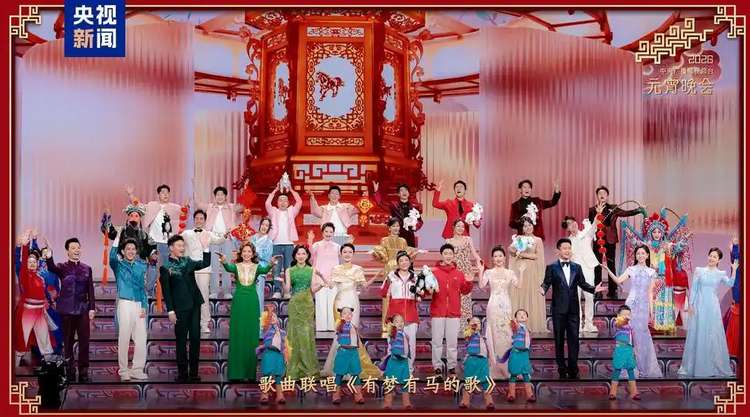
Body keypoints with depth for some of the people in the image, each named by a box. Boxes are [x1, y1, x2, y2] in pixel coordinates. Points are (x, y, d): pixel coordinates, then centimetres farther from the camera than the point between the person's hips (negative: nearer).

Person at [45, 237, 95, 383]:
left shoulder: (87, 268, 9)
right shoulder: (62, 267, 1)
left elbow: (90, 290, 10)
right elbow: (52, 268, -23)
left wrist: (92, 308, 2)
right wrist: (49, 257, -43)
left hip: (83, 309, 2)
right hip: (67, 310, -2)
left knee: (84, 341, -1)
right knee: (68, 342, 3)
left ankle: (83, 372, 5)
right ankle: (70, 371, 11)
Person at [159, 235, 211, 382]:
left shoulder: (187, 261, 11)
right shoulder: (165, 267, -4)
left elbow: (206, 263, 17)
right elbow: (166, 291, -6)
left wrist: (206, 248, 3)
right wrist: (170, 310, -11)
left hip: (194, 305, 5)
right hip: (180, 308, -5)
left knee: (195, 338, 4)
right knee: (181, 341, 2)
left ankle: (193, 373, 11)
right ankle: (182, 373, 9)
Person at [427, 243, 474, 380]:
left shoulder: (459, 274, 9)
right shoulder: (433, 272, 1)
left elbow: (464, 290, 6)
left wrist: (469, 283, -12)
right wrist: (429, 290, -23)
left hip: (454, 312, 2)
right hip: (437, 312, -2)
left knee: (452, 341, 5)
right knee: (437, 341, 1)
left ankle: (452, 367, 11)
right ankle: (437, 368, 6)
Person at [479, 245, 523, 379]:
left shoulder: (510, 273, 8)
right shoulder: (488, 272, 5)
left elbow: (518, 285, -8)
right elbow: (481, 285, -9)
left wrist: (522, 272, -15)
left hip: (506, 306, 1)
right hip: (493, 305, -1)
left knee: (506, 334, 0)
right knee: (495, 334, 1)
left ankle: (506, 367, 9)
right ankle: (496, 367, 7)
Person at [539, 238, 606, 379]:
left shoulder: (577, 267, 11)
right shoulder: (551, 268, 1)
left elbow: (582, 284, 9)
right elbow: (546, 283, -6)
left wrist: (594, 289, -8)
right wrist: (543, 289, -28)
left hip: (573, 309, 2)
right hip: (558, 309, -2)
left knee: (574, 338, 1)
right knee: (559, 339, 4)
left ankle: (573, 368, 6)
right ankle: (561, 368, 12)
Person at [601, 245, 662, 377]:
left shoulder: (651, 272, 9)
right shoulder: (631, 269, 4)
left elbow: (650, 292, 9)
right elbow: (618, 281, -9)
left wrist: (651, 310, 6)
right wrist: (608, 270, -22)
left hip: (644, 306, 1)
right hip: (632, 304, -1)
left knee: (642, 334, 4)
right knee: (632, 333, -3)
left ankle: (645, 367, 17)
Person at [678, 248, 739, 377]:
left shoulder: (721, 274, 4)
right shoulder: (699, 271, 3)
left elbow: (730, 284, -15)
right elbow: (693, 288, 3)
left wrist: (734, 270, -23)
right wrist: (691, 305, -3)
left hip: (713, 307, 0)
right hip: (699, 305, 0)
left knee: (713, 336, 3)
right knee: (697, 335, 3)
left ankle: (714, 366, 12)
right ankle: (693, 366, 12)